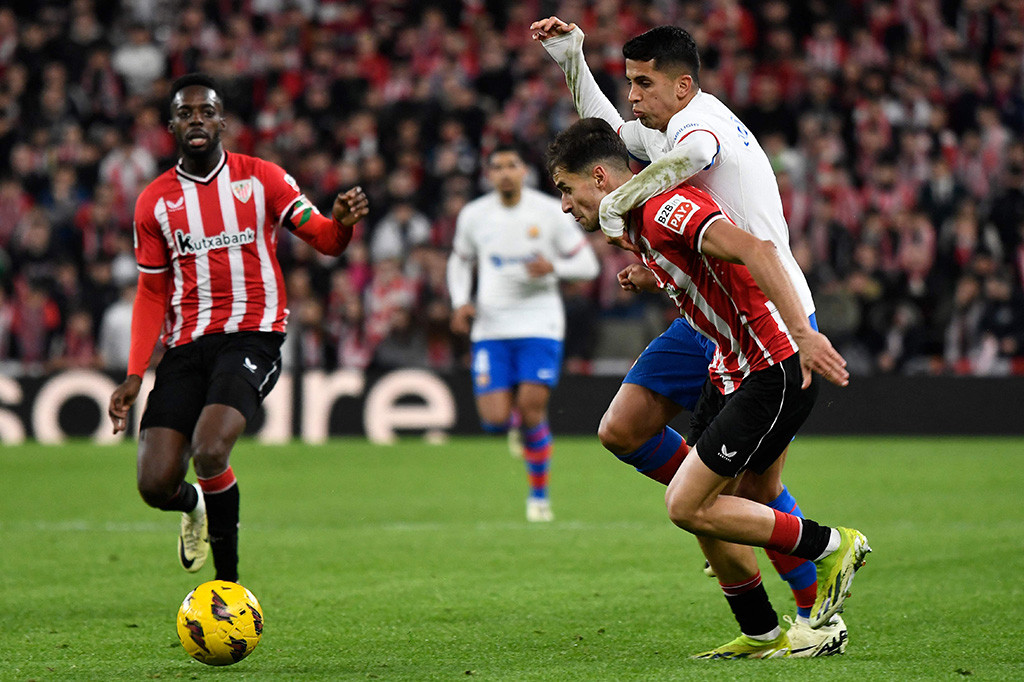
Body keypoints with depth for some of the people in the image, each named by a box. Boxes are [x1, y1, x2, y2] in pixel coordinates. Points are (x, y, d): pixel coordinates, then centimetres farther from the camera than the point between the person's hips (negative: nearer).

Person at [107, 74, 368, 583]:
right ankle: (193, 506, 31)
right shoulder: (154, 201, 10)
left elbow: (323, 239, -2)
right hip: (186, 345, 3)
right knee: (155, 484, -9)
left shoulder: (261, 178, 4)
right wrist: (135, 375, 6)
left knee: (209, 451, -28)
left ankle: (228, 578, -9)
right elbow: (152, 293, 14)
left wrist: (342, 223, -27)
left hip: (251, 335, -3)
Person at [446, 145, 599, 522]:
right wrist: (460, 302, 2)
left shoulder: (550, 212, -3)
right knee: (495, 420, -9)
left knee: (531, 408, -15)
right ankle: (518, 418, 31)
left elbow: (588, 264, 2)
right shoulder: (472, 215, 4)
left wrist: (553, 267, -19)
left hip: (539, 324, -2)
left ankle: (539, 493, 6)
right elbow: (460, 261, 20)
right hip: (490, 327, 2)